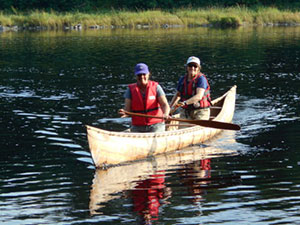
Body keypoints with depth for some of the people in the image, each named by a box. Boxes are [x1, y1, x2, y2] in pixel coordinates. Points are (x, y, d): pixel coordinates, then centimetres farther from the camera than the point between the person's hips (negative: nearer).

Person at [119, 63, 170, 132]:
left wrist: (166, 114, -32)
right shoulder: (130, 89, 4)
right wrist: (124, 113, -28)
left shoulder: (155, 87, 1)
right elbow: (127, 109, -3)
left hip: (156, 126, -2)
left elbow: (164, 104, -9)